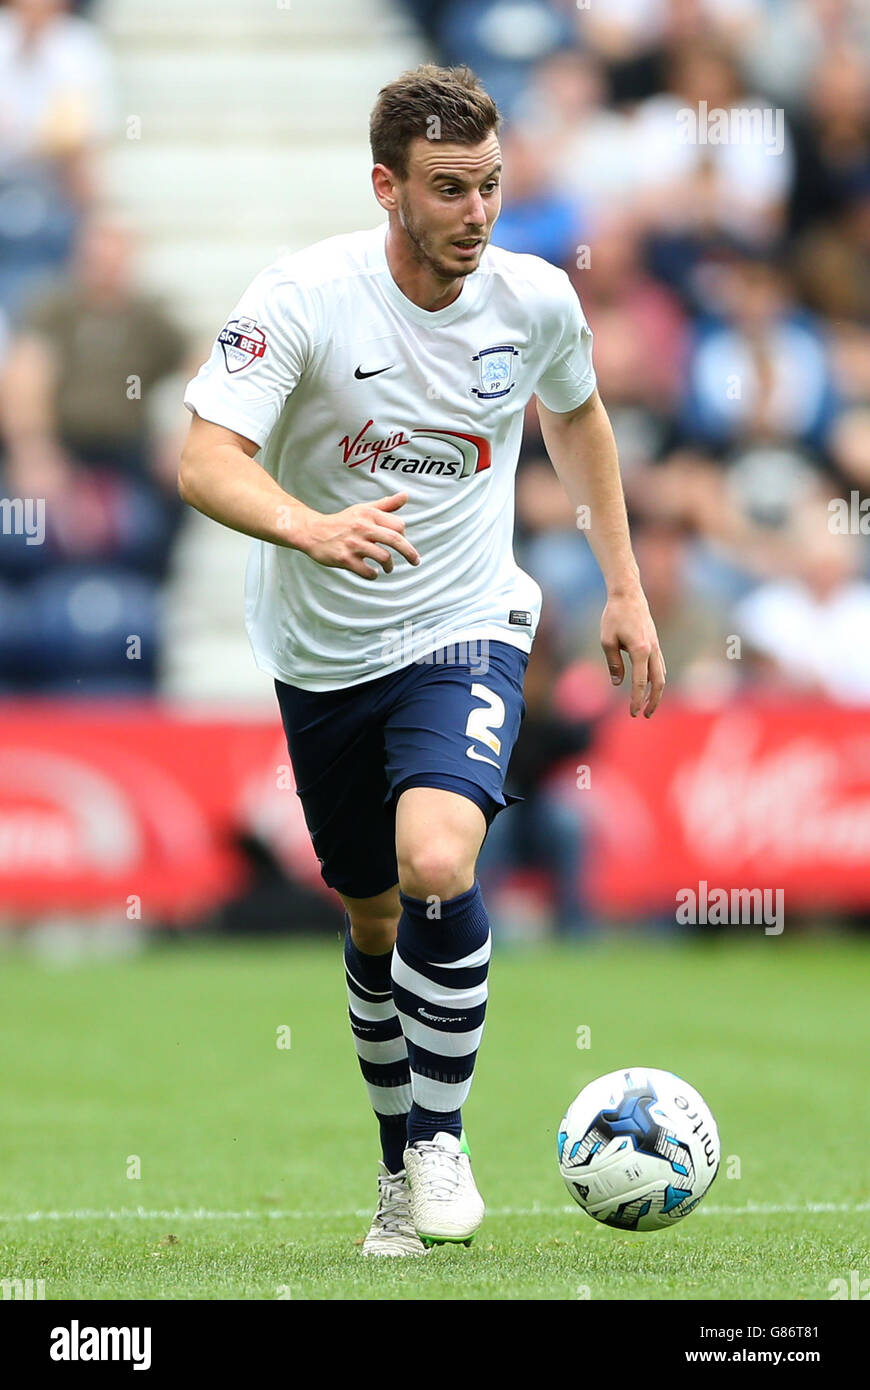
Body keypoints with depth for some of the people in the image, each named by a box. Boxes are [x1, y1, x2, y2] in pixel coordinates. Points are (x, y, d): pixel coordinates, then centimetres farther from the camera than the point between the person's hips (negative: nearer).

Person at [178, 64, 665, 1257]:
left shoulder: (536, 301, -9)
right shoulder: (304, 297, -18)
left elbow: (574, 413, 15)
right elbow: (205, 461, -26)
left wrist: (626, 587, 15)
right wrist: (311, 528, -46)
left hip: (463, 632, 0)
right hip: (322, 652, 1)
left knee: (437, 865, -26)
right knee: (373, 917, 12)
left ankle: (441, 1135, -8)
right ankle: (401, 1162, 34)